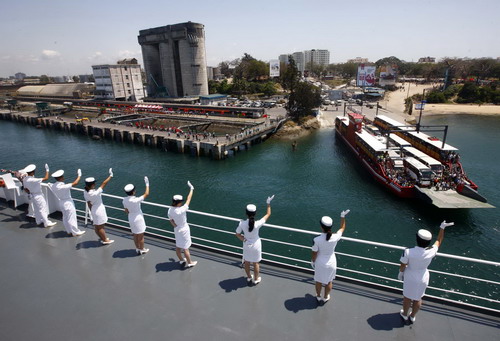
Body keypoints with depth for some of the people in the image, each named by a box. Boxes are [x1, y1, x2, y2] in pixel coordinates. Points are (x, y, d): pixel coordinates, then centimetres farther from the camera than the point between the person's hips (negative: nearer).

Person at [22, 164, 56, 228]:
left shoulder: (24, 179, -5)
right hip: (38, 196, -8)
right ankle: (47, 223, 11)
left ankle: (38, 221, 39)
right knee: (42, 209, 3)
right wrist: (47, 170, -18)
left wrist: (30, 193, 19)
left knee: (36, 209, 23)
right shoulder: (34, 180, -32)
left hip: (32, 195, 8)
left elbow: (25, 189, 5)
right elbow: (46, 178, -28)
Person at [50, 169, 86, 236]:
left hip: (61, 202, 8)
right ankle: (75, 232, 19)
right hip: (68, 203, -8)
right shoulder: (63, 186, -30)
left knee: (65, 218, 21)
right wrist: (79, 175, -15)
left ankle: (69, 231, 37)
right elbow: (75, 183, -28)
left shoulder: (53, 186, -7)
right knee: (71, 218, 6)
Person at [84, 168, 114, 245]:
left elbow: (89, 203, 4)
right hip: (99, 209, -8)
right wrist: (110, 176, -19)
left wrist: (92, 211, 16)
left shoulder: (85, 193, -7)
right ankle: (105, 240, 23)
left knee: (96, 226, 20)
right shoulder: (95, 193, -31)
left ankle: (101, 237, 39)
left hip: (93, 209, 8)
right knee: (100, 227, 7)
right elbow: (103, 184, -26)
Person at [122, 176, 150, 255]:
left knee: (135, 235, 22)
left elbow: (126, 211, 4)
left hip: (131, 218, 7)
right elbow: (146, 194, -22)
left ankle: (137, 248, 36)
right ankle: (142, 250, 26)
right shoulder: (136, 200, -29)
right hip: (138, 218, -7)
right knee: (141, 235, 11)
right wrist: (147, 184, -13)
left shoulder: (124, 200, -8)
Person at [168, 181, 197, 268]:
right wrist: (191, 189, -13)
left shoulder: (170, 210, -12)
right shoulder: (182, 210, -32)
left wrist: (176, 227, 8)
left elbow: (171, 221, -1)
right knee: (185, 248, 10)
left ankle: (181, 260, 43)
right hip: (184, 230, -7)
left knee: (178, 246, 22)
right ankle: (189, 262, 28)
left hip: (177, 230, 7)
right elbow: (189, 199, -23)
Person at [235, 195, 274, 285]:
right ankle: (256, 279, 40)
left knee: (247, 262, 24)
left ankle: (249, 278, 45)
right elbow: (268, 214, -16)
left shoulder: (242, 223, -25)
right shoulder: (258, 224, -29)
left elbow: (237, 234, -11)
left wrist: (244, 240, -1)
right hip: (256, 245, -1)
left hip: (246, 245, 2)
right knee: (256, 263, 20)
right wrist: (268, 204, -9)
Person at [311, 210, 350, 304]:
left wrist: (312, 261, 4)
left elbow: (314, 254, -15)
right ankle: (325, 297, 49)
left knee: (318, 281, 24)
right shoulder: (335, 237, -26)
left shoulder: (317, 240, -30)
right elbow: (342, 228, -5)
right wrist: (343, 216, 3)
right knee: (329, 281, 26)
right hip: (331, 263, 2)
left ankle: (318, 297, 48)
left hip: (320, 263, -1)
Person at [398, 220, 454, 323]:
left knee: (407, 297, 23)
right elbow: (438, 241, -7)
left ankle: (404, 314, 46)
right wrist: (442, 228, -1)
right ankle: (412, 316, 48)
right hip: (423, 278, 2)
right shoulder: (431, 252, -27)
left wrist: (400, 273, 3)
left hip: (410, 277, -2)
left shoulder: (408, 252, -33)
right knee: (418, 298, 25)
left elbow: (402, 266, -18)